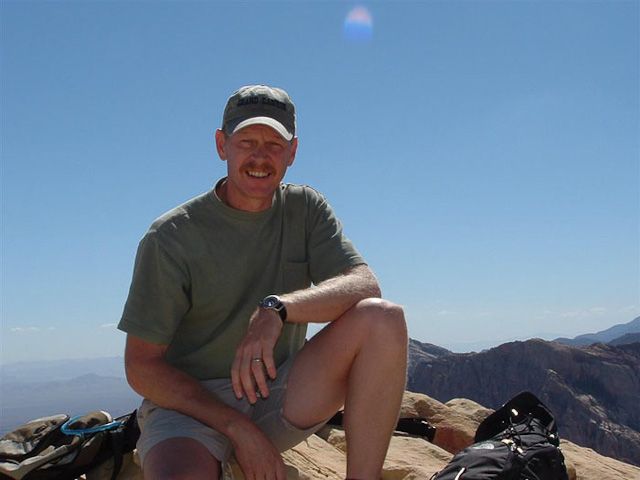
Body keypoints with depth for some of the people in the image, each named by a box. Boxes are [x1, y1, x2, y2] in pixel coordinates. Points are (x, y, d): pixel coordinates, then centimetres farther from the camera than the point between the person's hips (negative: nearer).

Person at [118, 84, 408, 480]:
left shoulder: (305, 209, 3)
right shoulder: (172, 236, -9)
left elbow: (366, 285, -12)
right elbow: (142, 366, -9)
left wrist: (277, 308, -30)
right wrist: (237, 427, -17)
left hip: (279, 397, 4)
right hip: (189, 402, -4)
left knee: (383, 317, -20)